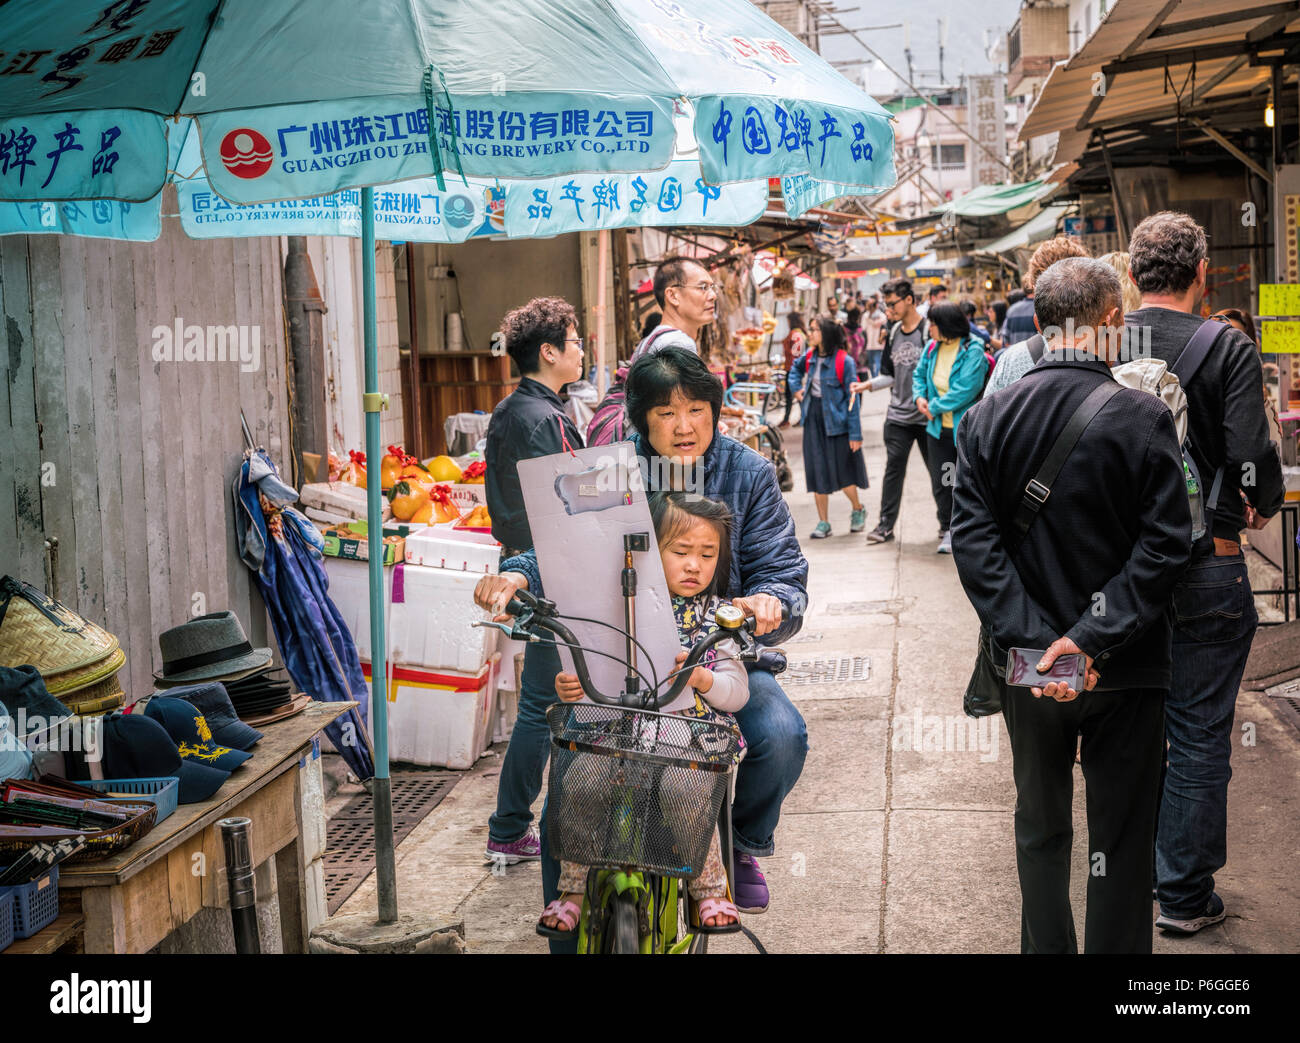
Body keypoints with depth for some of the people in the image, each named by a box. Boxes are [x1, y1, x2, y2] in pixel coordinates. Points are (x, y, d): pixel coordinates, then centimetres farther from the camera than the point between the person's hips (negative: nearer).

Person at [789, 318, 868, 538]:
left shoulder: (844, 361, -14)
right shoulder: (811, 357, 4)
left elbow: (852, 398, -13)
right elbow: (796, 368, 30)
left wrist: (855, 433, -14)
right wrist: (795, 386, 11)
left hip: (836, 421, -5)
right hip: (814, 419, 6)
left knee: (842, 471, 3)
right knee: (818, 470, 5)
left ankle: (858, 510, 29)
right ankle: (823, 522, 12)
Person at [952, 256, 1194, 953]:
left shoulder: (986, 418, -5)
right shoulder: (1144, 418, -14)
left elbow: (973, 540, -11)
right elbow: (1164, 546, -18)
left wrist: (1030, 639, -14)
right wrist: (1091, 638, -17)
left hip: (1028, 663, 3)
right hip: (1125, 669, -3)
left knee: (1039, 827, 19)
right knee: (1121, 839, 11)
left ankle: (1046, 947, 30)